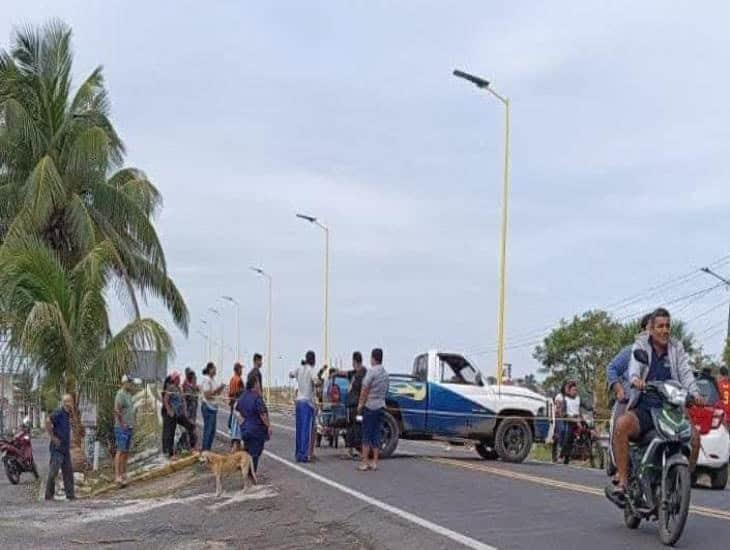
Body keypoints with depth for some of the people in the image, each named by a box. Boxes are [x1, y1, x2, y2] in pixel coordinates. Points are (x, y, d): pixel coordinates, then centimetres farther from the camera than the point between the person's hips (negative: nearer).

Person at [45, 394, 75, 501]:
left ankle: (70, 495, 13)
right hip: (57, 448, -9)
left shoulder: (67, 415, 15)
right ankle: (49, 495, 1)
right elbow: (48, 421, -28)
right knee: (53, 472, -5)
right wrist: (53, 437, -22)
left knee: (68, 471, 9)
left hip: (65, 448, 9)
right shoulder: (58, 413, -13)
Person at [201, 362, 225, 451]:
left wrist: (221, 388, 0)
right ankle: (205, 450, 1)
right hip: (207, 407, -9)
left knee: (212, 430, 12)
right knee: (208, 430, -5)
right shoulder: (206, 380, -14)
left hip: (214, 407, 9)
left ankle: (208, 449, 20)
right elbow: (207, 394, -20)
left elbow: (218, 393, 19)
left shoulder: (214, 380, 11)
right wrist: (217, 389, -20)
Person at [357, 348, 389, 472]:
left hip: (370, 406, -7)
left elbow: (365, 389, -13)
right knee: (376, 435, 8)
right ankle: (374, 462, 8)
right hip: (381, 406, 7)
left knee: (367, 435, -3)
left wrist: (360, 404, -6)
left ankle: (364, 462, -4)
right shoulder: (385, 373, 12)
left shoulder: (371, 371, -12)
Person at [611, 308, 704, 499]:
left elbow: (685, 373, 0)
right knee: (622, 424, -32)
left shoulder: (677, 348, 14)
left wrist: (695, 393, -21)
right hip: (644, 408, -2)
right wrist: (636, 380, -36)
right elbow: (634, 367, -12)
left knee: (694, 435, -22)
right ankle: (623, 480, -28)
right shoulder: (641, 346, 8)